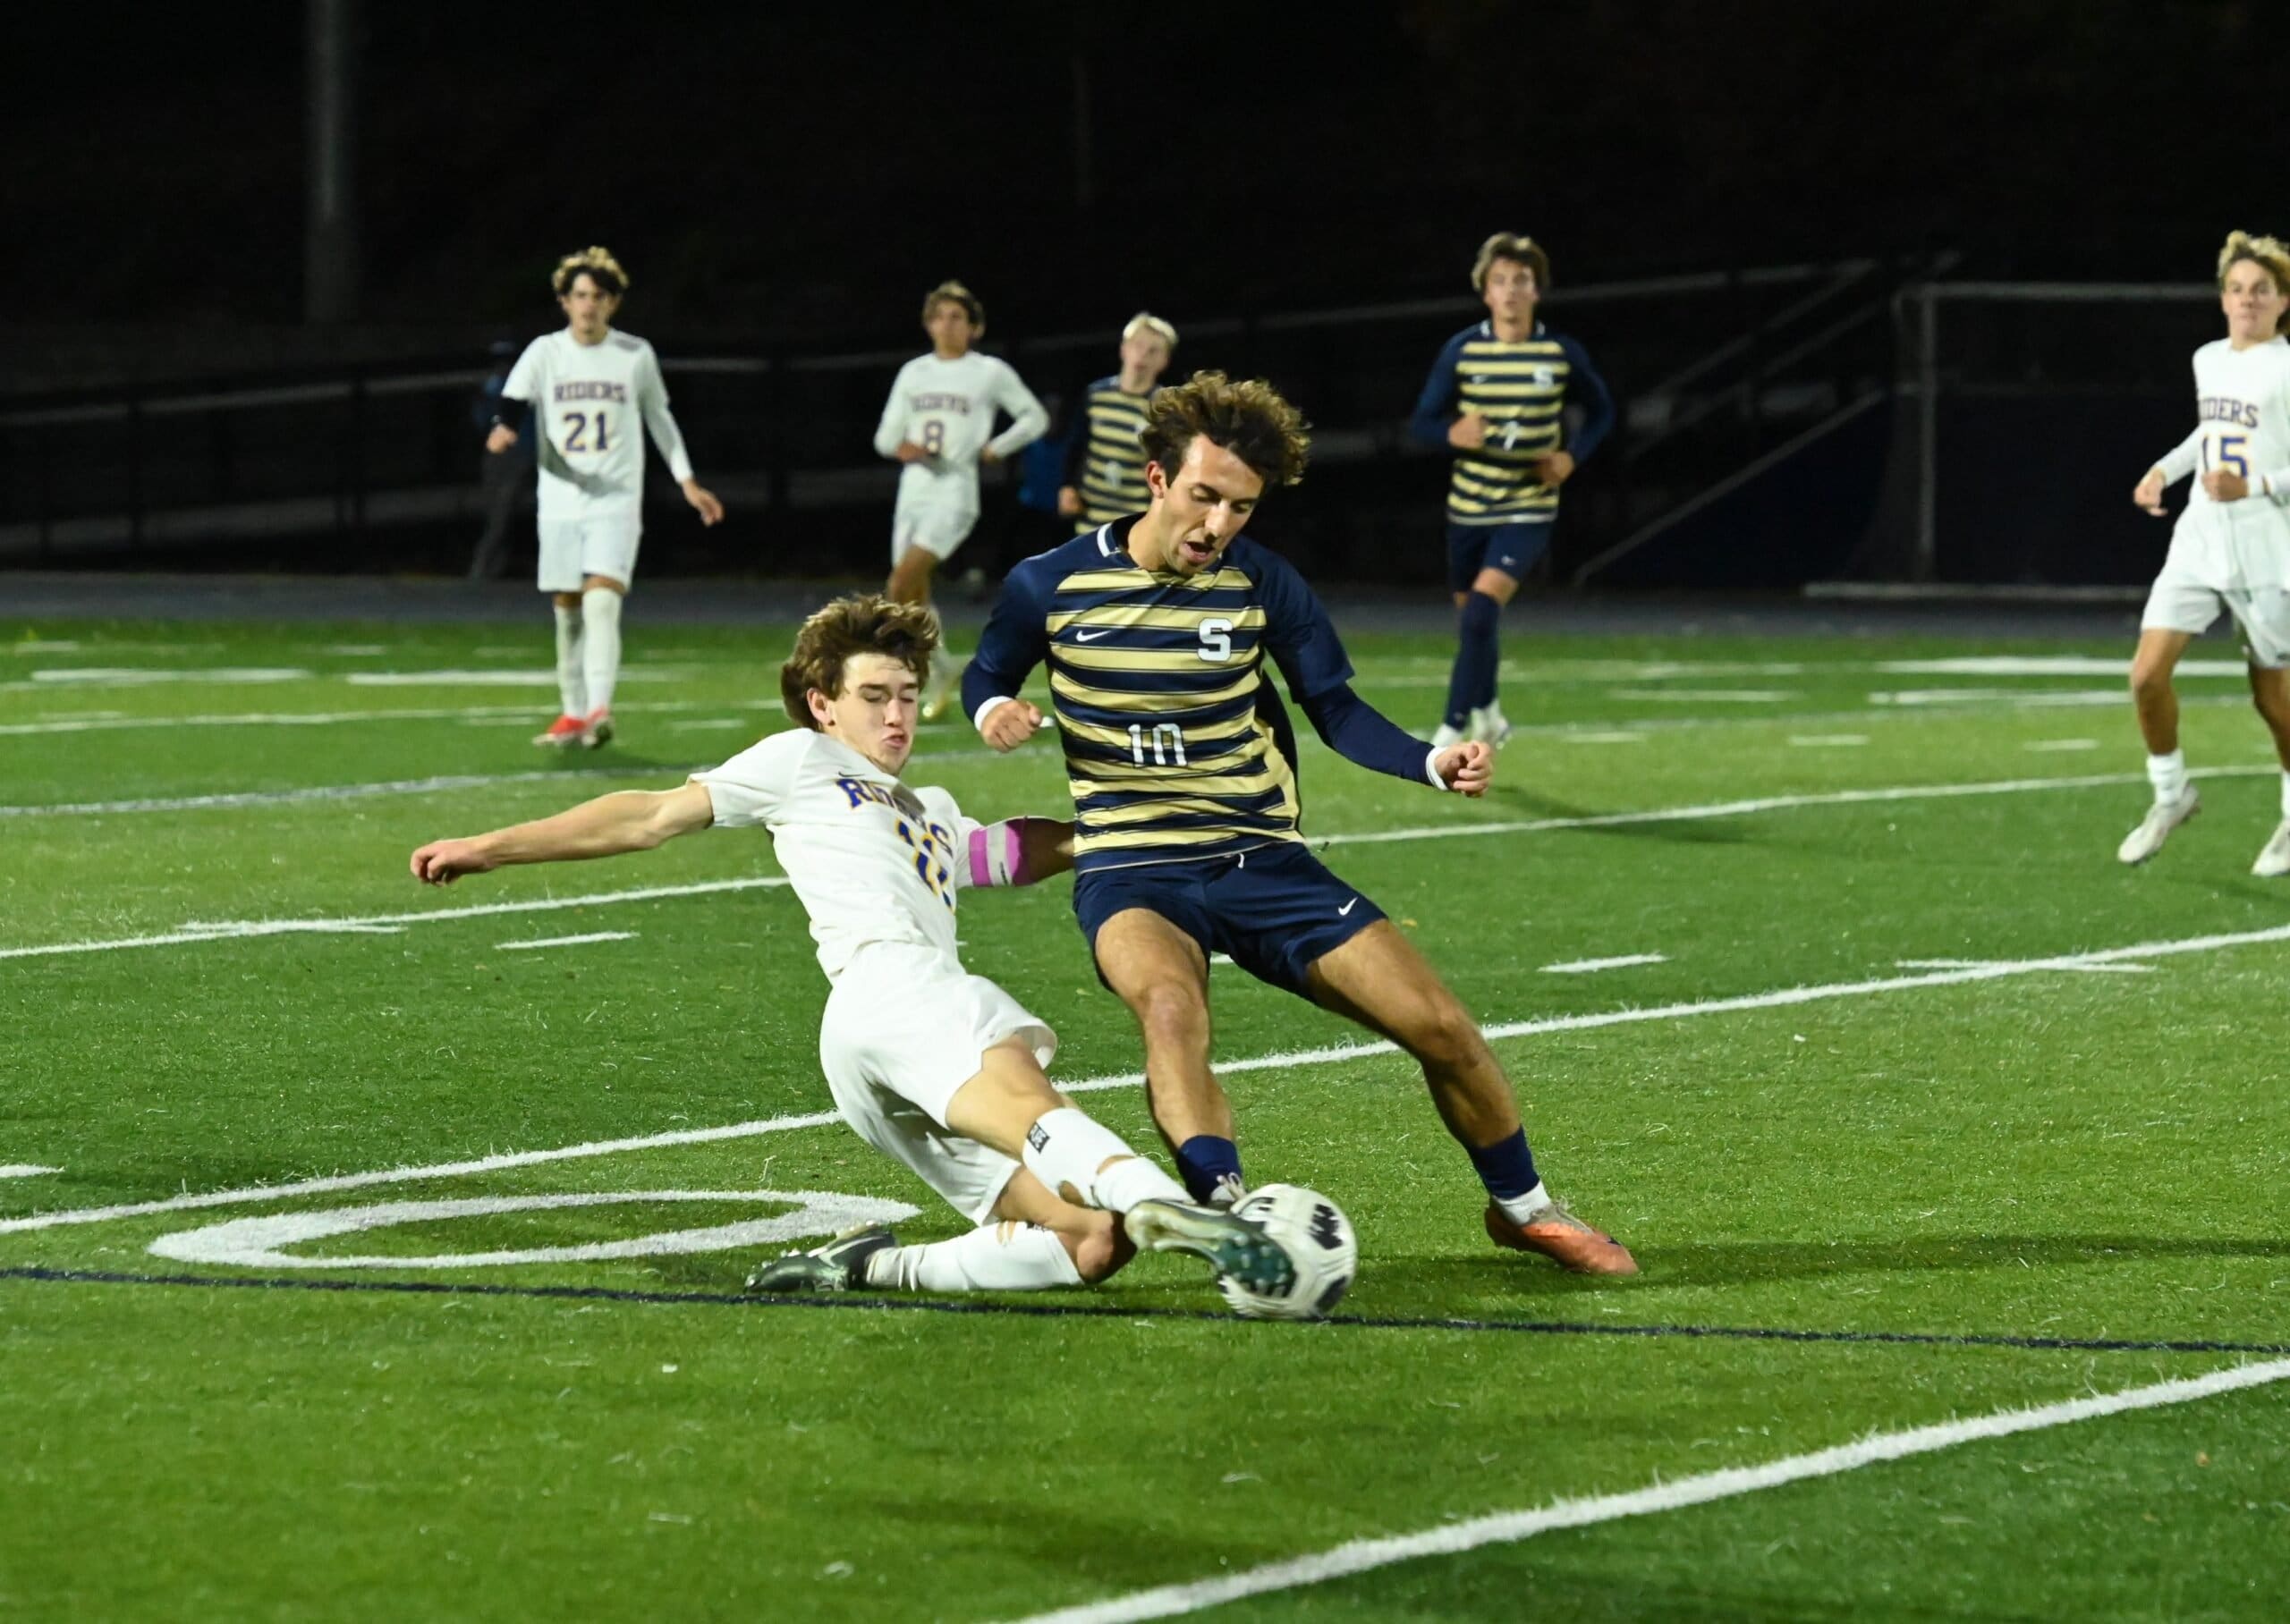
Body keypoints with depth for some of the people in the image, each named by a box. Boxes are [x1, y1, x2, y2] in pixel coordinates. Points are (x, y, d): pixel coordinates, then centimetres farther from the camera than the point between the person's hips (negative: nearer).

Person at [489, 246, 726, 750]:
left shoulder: (636, 355, 4)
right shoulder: (545, 353, 3)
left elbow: (659, 418, 15)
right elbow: (514, 399, -9)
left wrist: (687, 481, 15)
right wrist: (504, 428, -32)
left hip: (616, 501, -2)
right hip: (560, 499, 2)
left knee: (601, 600, -19)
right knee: (567, 609, 7)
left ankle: (599, 710, -27)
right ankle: (573, 713, 20)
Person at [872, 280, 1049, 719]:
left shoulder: (991, 373, 1)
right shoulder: (913, 373, 13)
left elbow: (1035, 418, 10)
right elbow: (885, 436, 12)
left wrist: (994, 450, -2)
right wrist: (900, 446, -11)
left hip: (955, 490, -6)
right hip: (913, 488, 6)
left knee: (901, 584, -21)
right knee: (913, 598, 5)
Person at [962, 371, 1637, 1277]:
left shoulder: (1261, 584, 1)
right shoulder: (1052, 586, -3)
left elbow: (1335, 711, 8)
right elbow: (986, 678, 13)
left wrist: (1434, 764, -9)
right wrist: (995, 712, -12)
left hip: (1260, 861, 3)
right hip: (1131, 873, -3)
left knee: (1439, 1024, -5)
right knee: (1171, 1006, -39)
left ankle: (1523, 1209, 20)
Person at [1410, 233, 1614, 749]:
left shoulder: (1561, 353, -5)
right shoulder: (1462, 350, -4)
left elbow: (1601, 411, 11)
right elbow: (1421, 422, -1)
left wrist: (1572, 456, -8)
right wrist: (1452, 433, -24)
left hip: (1529, 510, -3)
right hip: (1468, 507, 3)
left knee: (1483, 607, -22)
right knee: (1470, 617, 15)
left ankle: (1454, 729, -17)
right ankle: (1487, 712, 43)